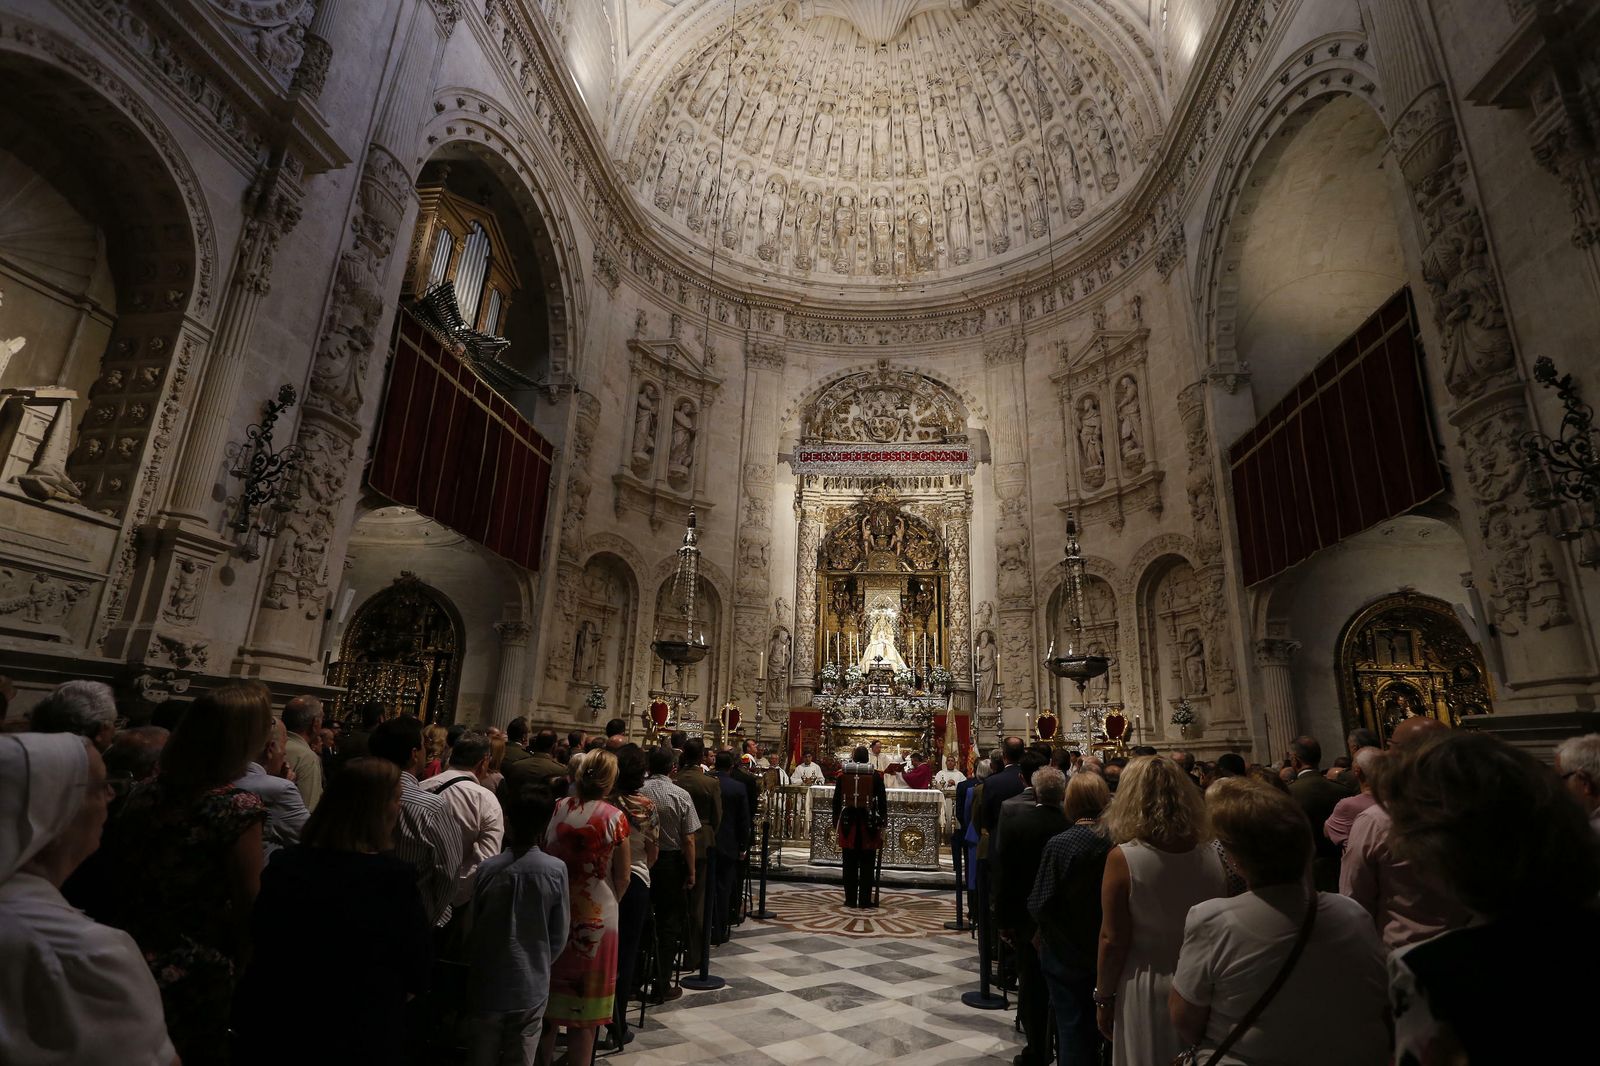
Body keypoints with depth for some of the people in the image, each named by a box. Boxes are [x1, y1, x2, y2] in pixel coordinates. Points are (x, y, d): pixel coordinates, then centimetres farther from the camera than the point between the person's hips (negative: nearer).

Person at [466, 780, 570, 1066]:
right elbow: (560, 936, -6)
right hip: (531, 988, 0)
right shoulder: (556, 871, -15)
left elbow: (471, 928, -3)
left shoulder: (488, 868, -15)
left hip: (487, 986, 0)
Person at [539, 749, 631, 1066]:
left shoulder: (556, 809, -9)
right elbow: (622, 877, -7)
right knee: (584, 1006, 13)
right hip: (596, 917, -2)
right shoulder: (614, 818, -14)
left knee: (548, 996, 22)